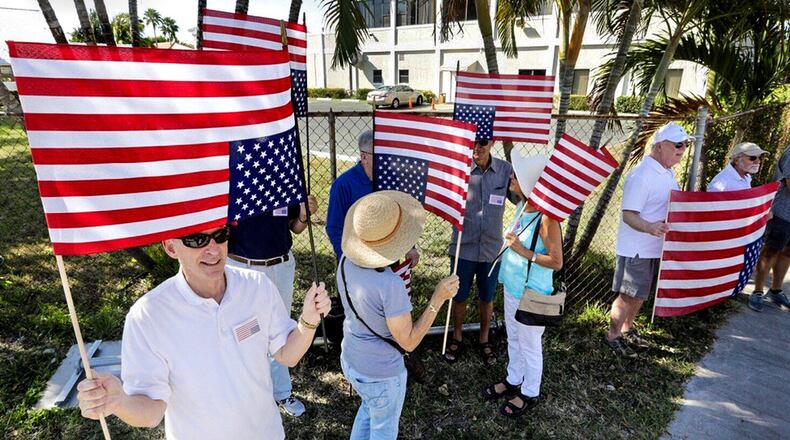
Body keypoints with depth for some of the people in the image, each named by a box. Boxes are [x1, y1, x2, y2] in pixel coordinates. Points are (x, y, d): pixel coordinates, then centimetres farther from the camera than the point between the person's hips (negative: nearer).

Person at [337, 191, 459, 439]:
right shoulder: (390, 286, -36)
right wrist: (438, 298, -25)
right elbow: (408, 342, -24)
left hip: (350, 361, 7)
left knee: (369, 408, 35)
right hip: (381, 374, -6)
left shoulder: (347, 261, -15)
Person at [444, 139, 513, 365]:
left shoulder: (505, 170, -6)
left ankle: (484, 339, 42)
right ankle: (457, 337, 40)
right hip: (463, 247, -1)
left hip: (491, 249, 2)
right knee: (459, 297, 16)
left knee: (487, 298, 18)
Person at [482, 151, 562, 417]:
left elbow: (556, 262, -24)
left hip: (531, 294, -8)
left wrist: (522, 251, -25)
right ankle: (513, 381, 45)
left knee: (530, 345, 12)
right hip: (512, 287, 8)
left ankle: (529, 394, 34)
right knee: (513, 339, 24)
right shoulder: (522, 207, -1)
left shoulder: (546, 219, -26)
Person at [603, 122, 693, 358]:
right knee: (629, 295, 1)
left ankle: (627, 329, 37)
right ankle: (612, 335, 18)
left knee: (641, 294, 19)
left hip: (657, 248, 9)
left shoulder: (668, 173, 9)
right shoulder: (641, 175, -21)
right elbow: (629, 215, -25)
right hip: (636, 250, -9)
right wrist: (650, 228, -41)